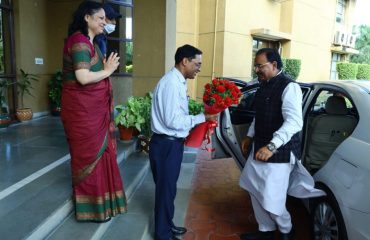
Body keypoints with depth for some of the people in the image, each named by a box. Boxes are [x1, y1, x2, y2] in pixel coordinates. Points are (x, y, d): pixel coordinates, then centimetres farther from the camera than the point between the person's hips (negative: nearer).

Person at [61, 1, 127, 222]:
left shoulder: (88, 42, 17)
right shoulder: (79, 41, -15)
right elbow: (83, 78, -24)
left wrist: (107, 67, 1)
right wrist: (108, 70, -11)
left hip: (93, 109, 10)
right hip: (83, 110, -10)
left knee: (97, 153, 15)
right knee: (91, 155, 0)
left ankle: (98, 200, 30)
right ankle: (92, 208, 17)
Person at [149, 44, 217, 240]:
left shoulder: (178, 82, 10)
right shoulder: (171, 83, -20)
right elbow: (173, 120, -24)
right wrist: (202, 117, -18)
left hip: (173, 143, 9)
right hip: (166, 145, -9)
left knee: (169, 187, 21)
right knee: (165, 189, 6)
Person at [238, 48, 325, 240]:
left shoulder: (288, 87, -16)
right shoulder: (264, 85, 11)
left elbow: (294, 122, -27)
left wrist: (271, 146, -35)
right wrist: (250, 136, 16)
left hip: (279, 153, -9)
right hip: (260, 149, 9)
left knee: (270, 201, -3)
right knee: (256, 192, 17)